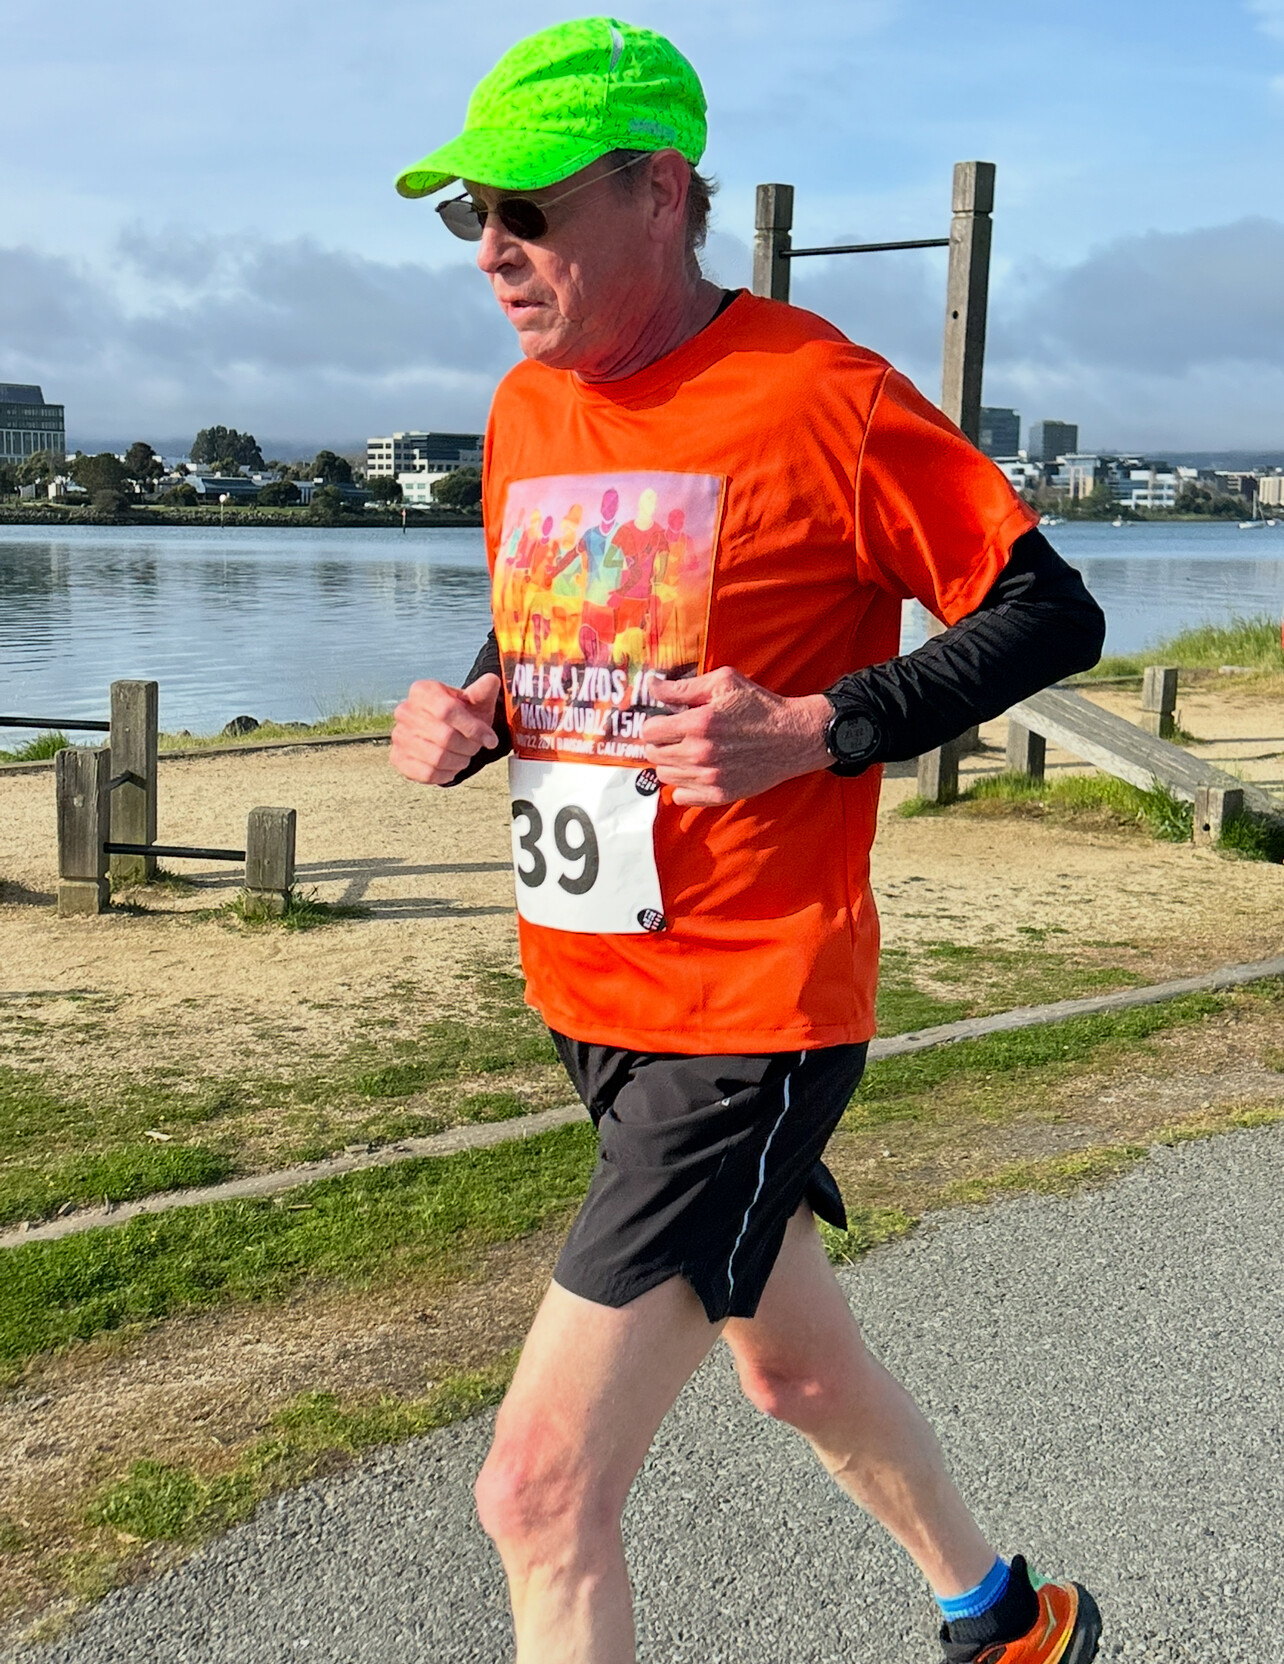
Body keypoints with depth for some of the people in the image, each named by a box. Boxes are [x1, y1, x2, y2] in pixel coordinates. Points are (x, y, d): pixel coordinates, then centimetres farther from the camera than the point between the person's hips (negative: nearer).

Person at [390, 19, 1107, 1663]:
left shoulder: (816, 397, -15)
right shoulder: (526, 410, 8)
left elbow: (1052, 613, -11)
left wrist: (816, 729, -23)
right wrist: (465, 716, 0)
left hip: (750, 1018, -8)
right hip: (591, 1001, 9)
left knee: (540, 1493, -8)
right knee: (793, 1367, 26)